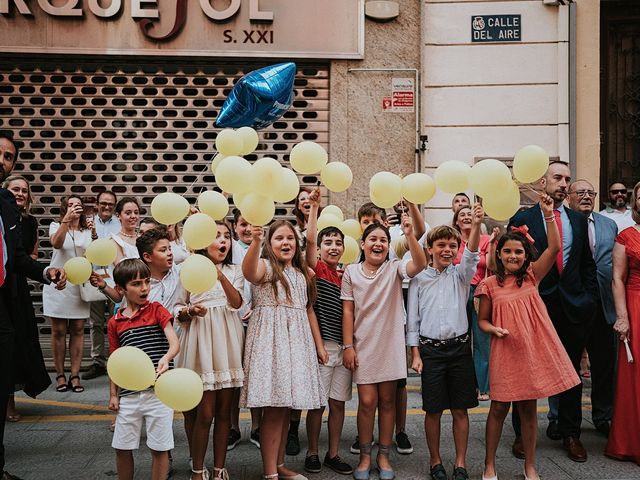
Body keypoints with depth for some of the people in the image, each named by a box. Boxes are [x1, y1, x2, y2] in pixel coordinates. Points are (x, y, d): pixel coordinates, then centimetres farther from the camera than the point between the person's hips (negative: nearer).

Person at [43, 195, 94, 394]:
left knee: (78, 330, 1)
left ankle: (75, 375, 5)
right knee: (58, 330, 1)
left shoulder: (87, 230, 9)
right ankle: (60, 375, 8)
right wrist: (67, 219, -27)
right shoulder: (56, 226, 2)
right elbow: (56, 243, -19)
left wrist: (94, 235, -15)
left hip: (79, 285, 2)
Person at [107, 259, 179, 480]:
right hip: (129, 394, 3)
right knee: (122, 448, 11)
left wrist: (165, 358, -35)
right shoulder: (115, 323, 6)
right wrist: (113, 394, 10)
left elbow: (175, 343, -14)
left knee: (159, 448, 4)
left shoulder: (157, 310, -3)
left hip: (158, 391, -3)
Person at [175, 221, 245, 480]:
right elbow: (178, 309, 7)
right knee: (204, 412, -3)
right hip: (200, 341, -2)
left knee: (224, 410, 6)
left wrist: (221, 276, -24)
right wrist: (189, 311, -15)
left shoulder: (234, 271, 9)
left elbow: (236, 302, -9)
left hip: (228, 341, 3)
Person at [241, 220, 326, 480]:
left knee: (286, 405, 11)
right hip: (271, 341, -6)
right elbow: (249, 273, -30)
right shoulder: (265, 266, -4)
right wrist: (255, 242, -47)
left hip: (297, 342, 7)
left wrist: (319, 345, 16)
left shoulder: (302, 274, 17)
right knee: (273, 407, -8)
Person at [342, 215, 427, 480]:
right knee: (367, 401, -1)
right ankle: (365, 456, 16)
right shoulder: (351, 272, 0)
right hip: (363, 346, 0)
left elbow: (420, 264, -22)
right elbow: (347, 311, 0)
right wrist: (348, 346, -4)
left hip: (390, 344, 1)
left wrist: (409, 235, -35)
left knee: (387, 400, 9)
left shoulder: (395, 268, -1)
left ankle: (383, 455, 21)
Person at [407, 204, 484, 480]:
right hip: (430, 348, -1)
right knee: (433, 410, 5)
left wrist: (476, 225, -32)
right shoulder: (419, 279, 3)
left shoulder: (460, 275, 5)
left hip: (459, 347, 1)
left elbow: (471, 256, -16)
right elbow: (412, 318, 5)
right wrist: (416, 354, -1)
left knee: (460, 410, 5)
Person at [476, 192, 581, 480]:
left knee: (528, 409, 11)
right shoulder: (489, 285, -1)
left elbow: (554, 247, -11)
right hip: (505, 352, -1)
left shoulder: (532, 276, 2)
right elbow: (482, 320, 6)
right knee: (499, 408, 6)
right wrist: (494, 329, -16)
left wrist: (548, 214, -20)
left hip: (532, 351, 2)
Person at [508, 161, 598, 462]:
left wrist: (590, 298, 4)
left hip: (574, 307, 4)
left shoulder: (579, 220, 10)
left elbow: (588, 264, 13)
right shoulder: (522, 219, -2)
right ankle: (522, 433, 18)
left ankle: (570, 434, 24)